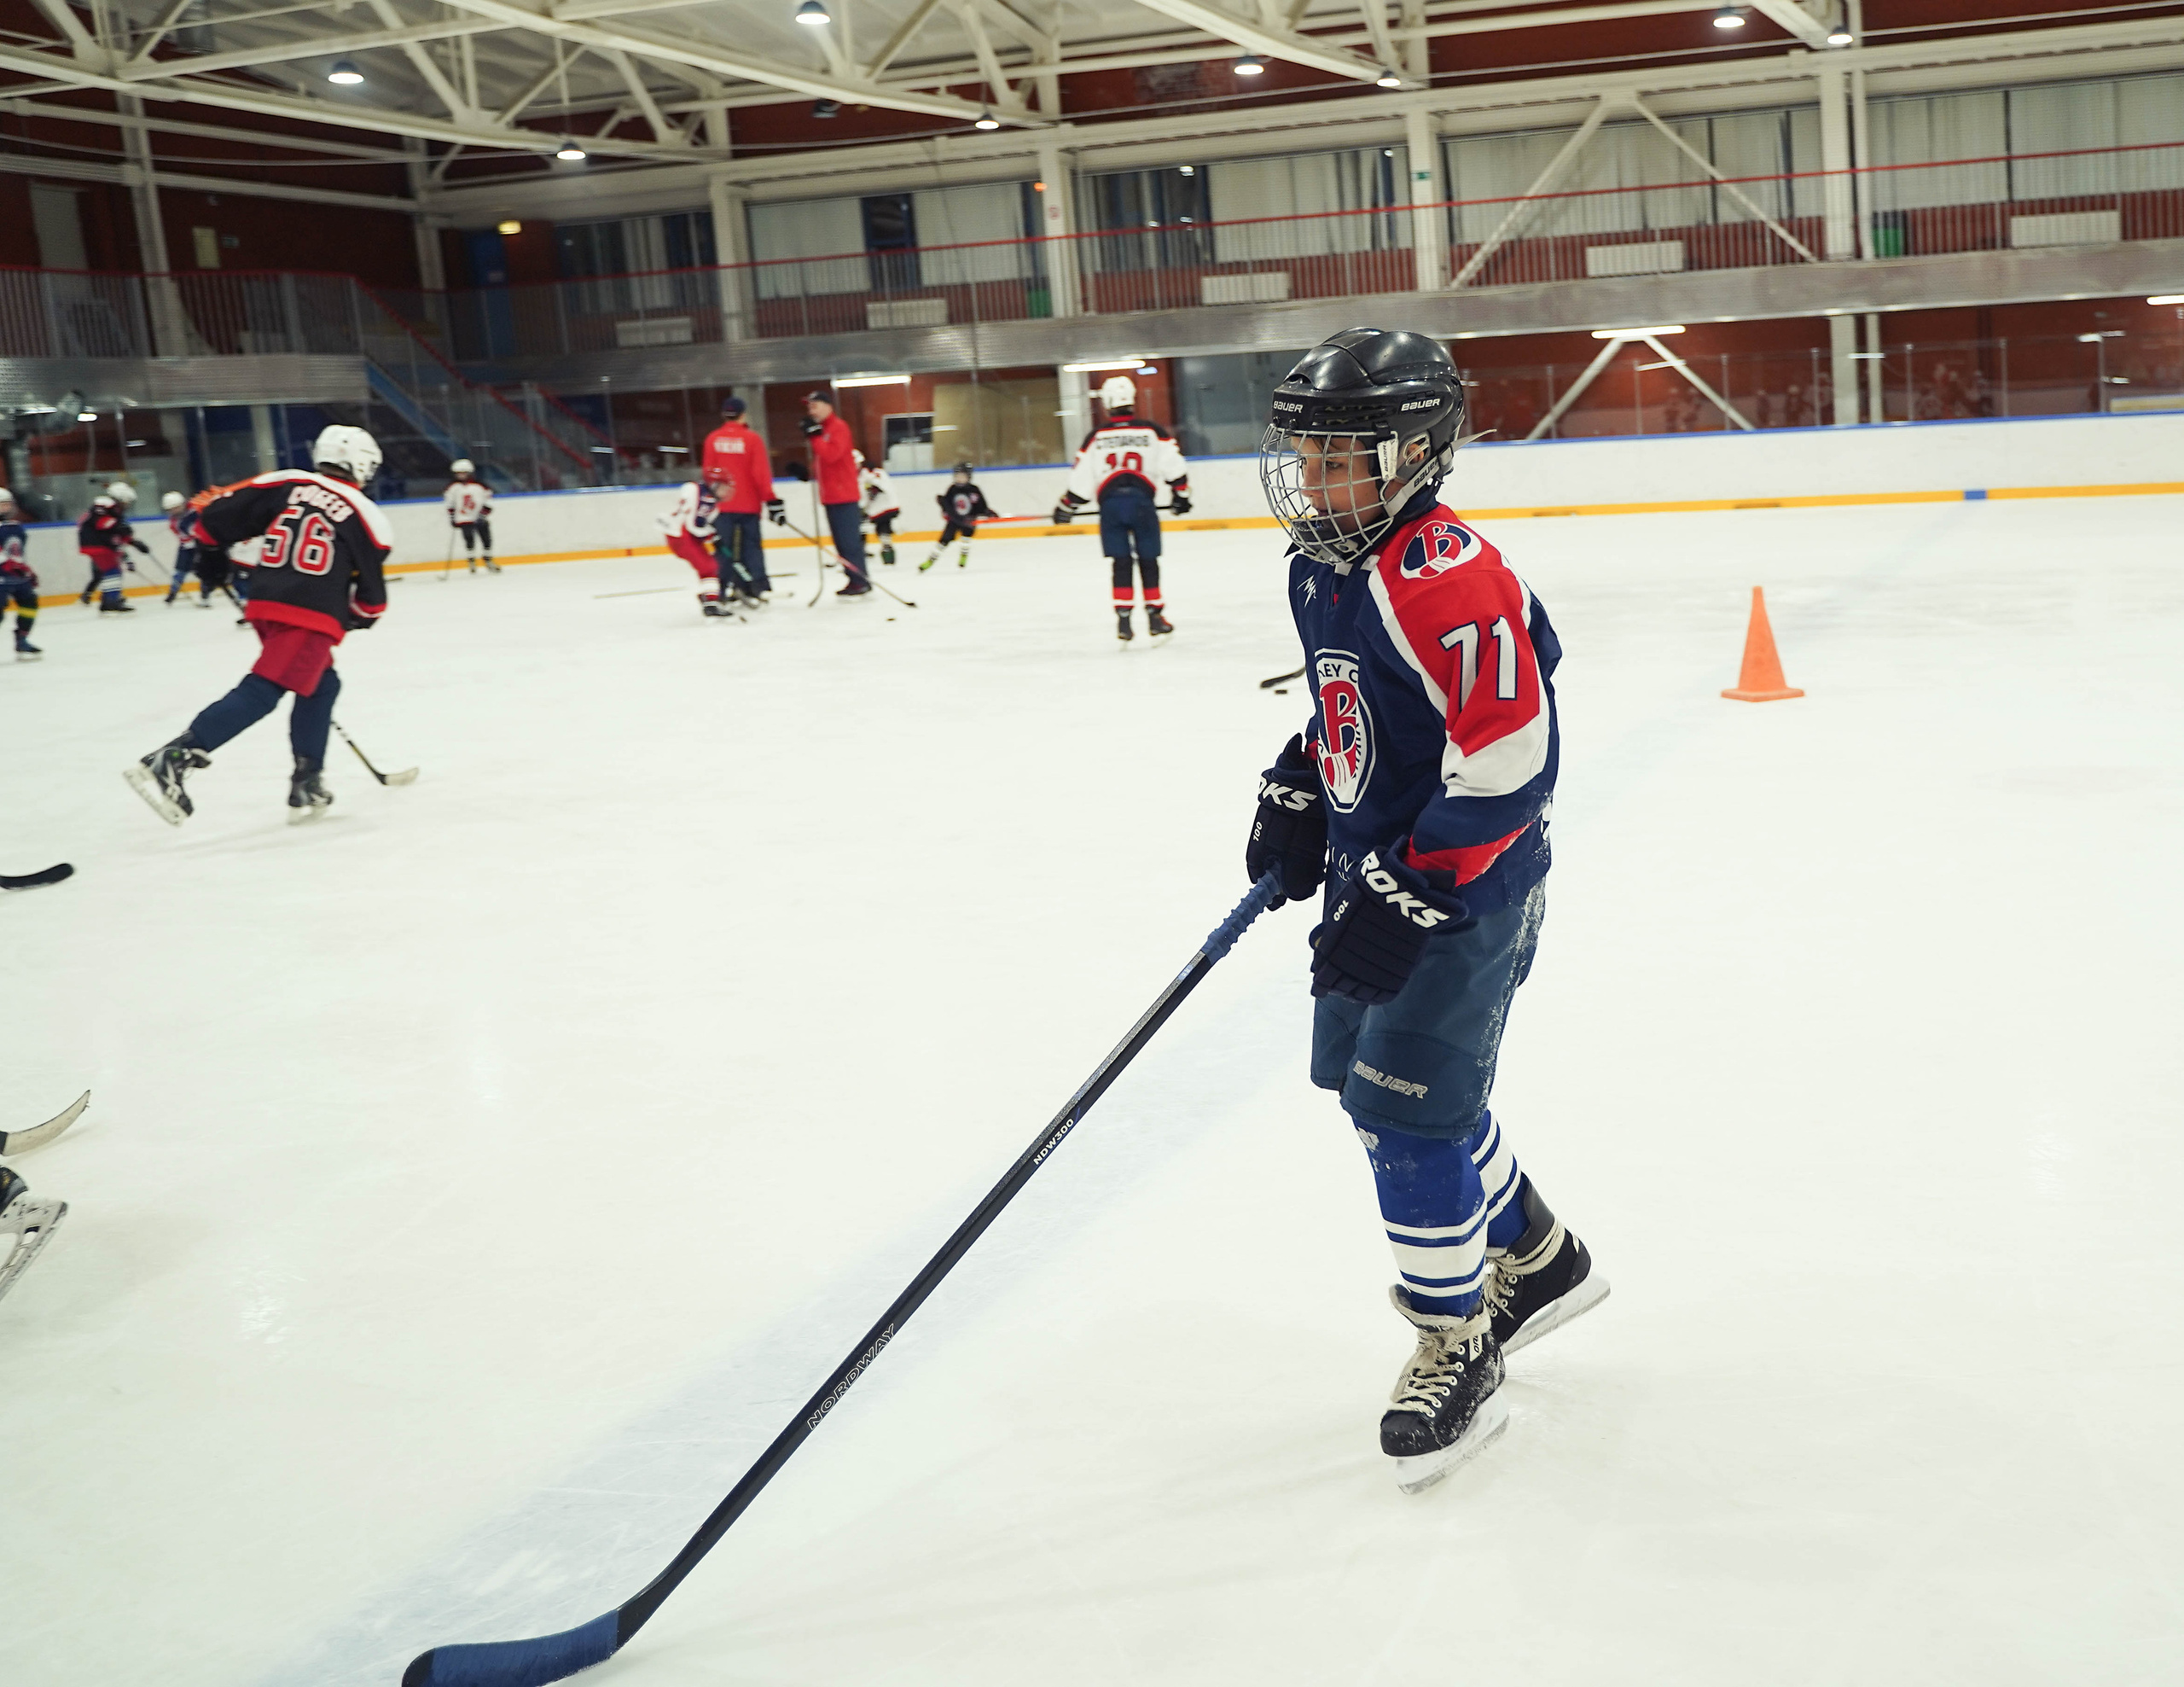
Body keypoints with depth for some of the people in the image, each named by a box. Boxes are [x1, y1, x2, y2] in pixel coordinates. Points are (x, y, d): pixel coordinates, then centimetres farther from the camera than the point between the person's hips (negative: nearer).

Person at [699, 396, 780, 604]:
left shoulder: (712, 439, 1)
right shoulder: (752, 439, -7)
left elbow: (707, 472, 4)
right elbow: (761, 473, -10)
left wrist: (713, 491, 16)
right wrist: (771, 500, -6)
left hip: (723, 506, 2)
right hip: (748, 504, -2)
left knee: (725, 547, 5)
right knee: (751, 546, 6)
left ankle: (726, 590, 2)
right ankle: (757, 586, 1)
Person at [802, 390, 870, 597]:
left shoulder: (838, 427, -9)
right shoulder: (819, 430, 19)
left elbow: (831, 454, -23)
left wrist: (815, 435, -19)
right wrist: (809, 472, 7)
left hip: (844, 496, -9)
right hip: (829, 496, 9)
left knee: (849, 539, -10)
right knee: (841, 541, 9)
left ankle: (861, 581, -7)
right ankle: (854, 580, 12)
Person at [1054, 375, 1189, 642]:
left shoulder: (1096, 436, 9)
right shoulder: (1152, 430, 7)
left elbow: (1081, 478, 9)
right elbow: (1174, 466, 5)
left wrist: (1066, 507, 20)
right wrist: (1181, 494, 19)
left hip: (1109, 502, 1)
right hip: (1141, 499, -1)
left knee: (1121, 562, 5)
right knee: (1148, 561, 9)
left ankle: (1123, 620, -2)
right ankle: (1155, 617, 10)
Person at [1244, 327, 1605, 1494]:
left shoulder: (1447, 578, -25)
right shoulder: (1321, 569, 5)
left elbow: (1511, 762, -27)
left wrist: (1405, 895, -26)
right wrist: (1295, 797, 11)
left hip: (1467, 883, -10)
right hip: (1375, 867, 10)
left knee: (1407, 1103, -9)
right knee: (1367, 1079, 17)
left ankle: (1456, 1343, 12)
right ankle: (1537, 1260, 38)